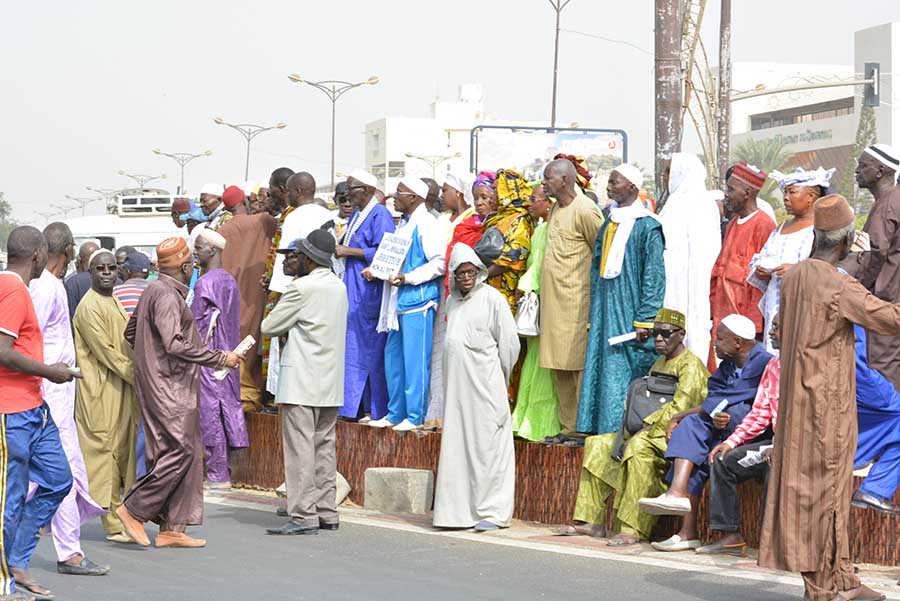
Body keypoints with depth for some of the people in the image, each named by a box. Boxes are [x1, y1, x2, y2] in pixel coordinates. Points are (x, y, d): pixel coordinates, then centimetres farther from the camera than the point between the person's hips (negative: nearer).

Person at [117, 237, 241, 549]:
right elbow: (175, 344, -24)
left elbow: (130, 332, 24)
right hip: (168, 387, -11)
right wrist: (221, 358, -19)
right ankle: (135, 509, -5)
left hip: (170, 386, 11)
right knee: (180, 452, -10)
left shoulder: (154, 290, 16)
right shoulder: (167, 295, -15)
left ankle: (171, 529, 9)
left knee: (185, 454, 9)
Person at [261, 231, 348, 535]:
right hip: (331, 382, 9)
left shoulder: (303, 288, -14)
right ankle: (326, 513, 14)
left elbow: (269, 326, -7)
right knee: (324, 446, 12)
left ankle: (304, 516, -10)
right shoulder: (339, 287, 12)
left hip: (302, 381, -9)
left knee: (300, 448, -7)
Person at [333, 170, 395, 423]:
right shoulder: (356, 214, 18)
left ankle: (376, 409, -3)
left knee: (370, 348, -7)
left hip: (370, 290, -9)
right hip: (353, 288, 9)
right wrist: (340, 249, 8)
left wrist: (349, 251, -15)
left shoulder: (380, 215, -10)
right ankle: (354, 405, 9)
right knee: (352, 346, 6)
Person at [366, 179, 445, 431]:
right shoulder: (404, 223, 17)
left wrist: (407, 278, -19)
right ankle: (395, 413, 20)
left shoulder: (425, 223, -11)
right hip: (399, 302, 9)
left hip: (417, 302, -9)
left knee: (415, 360, -5)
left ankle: (415, 416, 0)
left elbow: (439, 263, -17)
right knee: (393, 357, 12)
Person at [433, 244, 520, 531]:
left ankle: (493, 511, -3)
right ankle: (459, 509, 9)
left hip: (485, 384, -6)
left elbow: (508, 342, -3)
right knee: (456, 445, 5)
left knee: (487, 444, -5)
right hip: (456, 384, 6)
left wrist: (499, 377, 5)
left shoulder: (492, 298, -5)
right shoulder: (453, 301, 14)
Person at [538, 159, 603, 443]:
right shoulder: (556, 209, 15)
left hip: (576, 301, -9)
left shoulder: (584, 211, -12)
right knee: (559, 367, 10)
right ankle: (569, 427, 16)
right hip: (553, 300, 9)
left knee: (579, 365, -7)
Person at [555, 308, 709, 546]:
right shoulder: (659, 363, 22)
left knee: (640, 447, -38)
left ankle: (633, 530, -41)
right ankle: (592, 521, -5)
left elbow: (678, 409, -20)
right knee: (598, 444, 1)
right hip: (652, 432, 10)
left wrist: (644, 430, -21)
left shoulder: (691, 365, -8)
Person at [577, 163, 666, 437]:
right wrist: (593, 319, 16)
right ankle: (603, 430, 9)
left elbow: (654, 276, -12)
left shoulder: (647, 227, -8)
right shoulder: (609, 225, 16)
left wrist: (644, 321, -18)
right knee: (601, 371, 6)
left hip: (630, 315, -8)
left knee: (629, 372, -7)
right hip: (605, 316, 8)